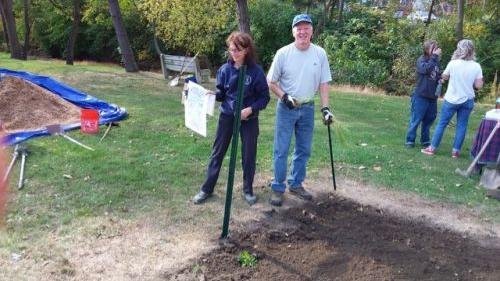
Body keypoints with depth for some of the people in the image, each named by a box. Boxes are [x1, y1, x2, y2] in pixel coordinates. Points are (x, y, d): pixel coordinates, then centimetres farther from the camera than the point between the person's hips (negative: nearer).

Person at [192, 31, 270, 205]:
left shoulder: (256, 71, -12)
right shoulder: (225, 69, -4)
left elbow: (265, 97, -8)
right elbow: (221, 93, 6)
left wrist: (250, 109, -21)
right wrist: (213, 95, -15)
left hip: (249, 119, -2)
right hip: (227, 116, 3)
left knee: (249, 155, 9)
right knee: (217, 152, 9)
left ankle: (248, 190, 27)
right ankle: (207, 189, 21)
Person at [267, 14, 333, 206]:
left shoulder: (320, 53, -1)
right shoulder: (283, 53, -8)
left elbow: (324, 83, 2)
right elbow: (271, 82, -2)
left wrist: (325, 108, -5)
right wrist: (284, 97, -17)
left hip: (308, 108, 3)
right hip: (286, 108, -3)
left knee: (304, 150, 12)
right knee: (281, 150, -1)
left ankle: (296, 185, 27)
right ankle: (277, 188, 11)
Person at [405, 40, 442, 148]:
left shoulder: (436, 61, 9)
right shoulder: (421, 60, -7)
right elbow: (426, 69, -28)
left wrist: (440, 80, 0)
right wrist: (434, 57, -25)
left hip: (432, 96, 6)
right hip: (421, 96, -6)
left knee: (429, 119, 12)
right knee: (416, 119, -1)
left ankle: (425, 140, 24)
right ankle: (410, 140, 9)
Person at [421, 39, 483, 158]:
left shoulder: (453, 63, -12)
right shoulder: (476, 66, -7)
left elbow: (444, 77, 4)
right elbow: (478, 86, -5)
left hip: (451, 99, -2)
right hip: (467, 100, 2)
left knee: (442, 123, 8)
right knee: (462, 126, 10)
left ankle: (432, 148, 13)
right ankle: (456, 151, 13)